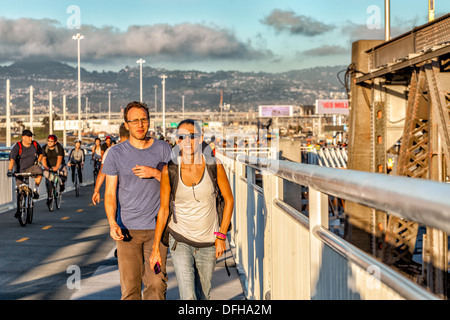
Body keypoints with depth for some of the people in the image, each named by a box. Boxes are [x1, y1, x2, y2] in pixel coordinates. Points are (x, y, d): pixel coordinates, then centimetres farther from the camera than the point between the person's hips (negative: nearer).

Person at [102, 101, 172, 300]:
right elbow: (110, 193, 3)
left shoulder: (163, 149, 5)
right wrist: (112, 223, -11)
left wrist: (155, 173, -11)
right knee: (129, 287, -1)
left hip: (156, 227, 0)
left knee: (156, 283, -8)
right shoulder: (116, 153, 3)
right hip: (128, 229, 0)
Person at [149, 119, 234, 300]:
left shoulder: (214, 165, -13)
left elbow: (229, 200, -1)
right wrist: (155, 248, 0)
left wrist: (221, 236, -5)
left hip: (208, 243, 1)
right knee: (188, 297, -14)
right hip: (180, 241, -1)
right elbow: (163, 209, -3)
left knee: (203, 296, 15)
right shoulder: (170, 170, -12)